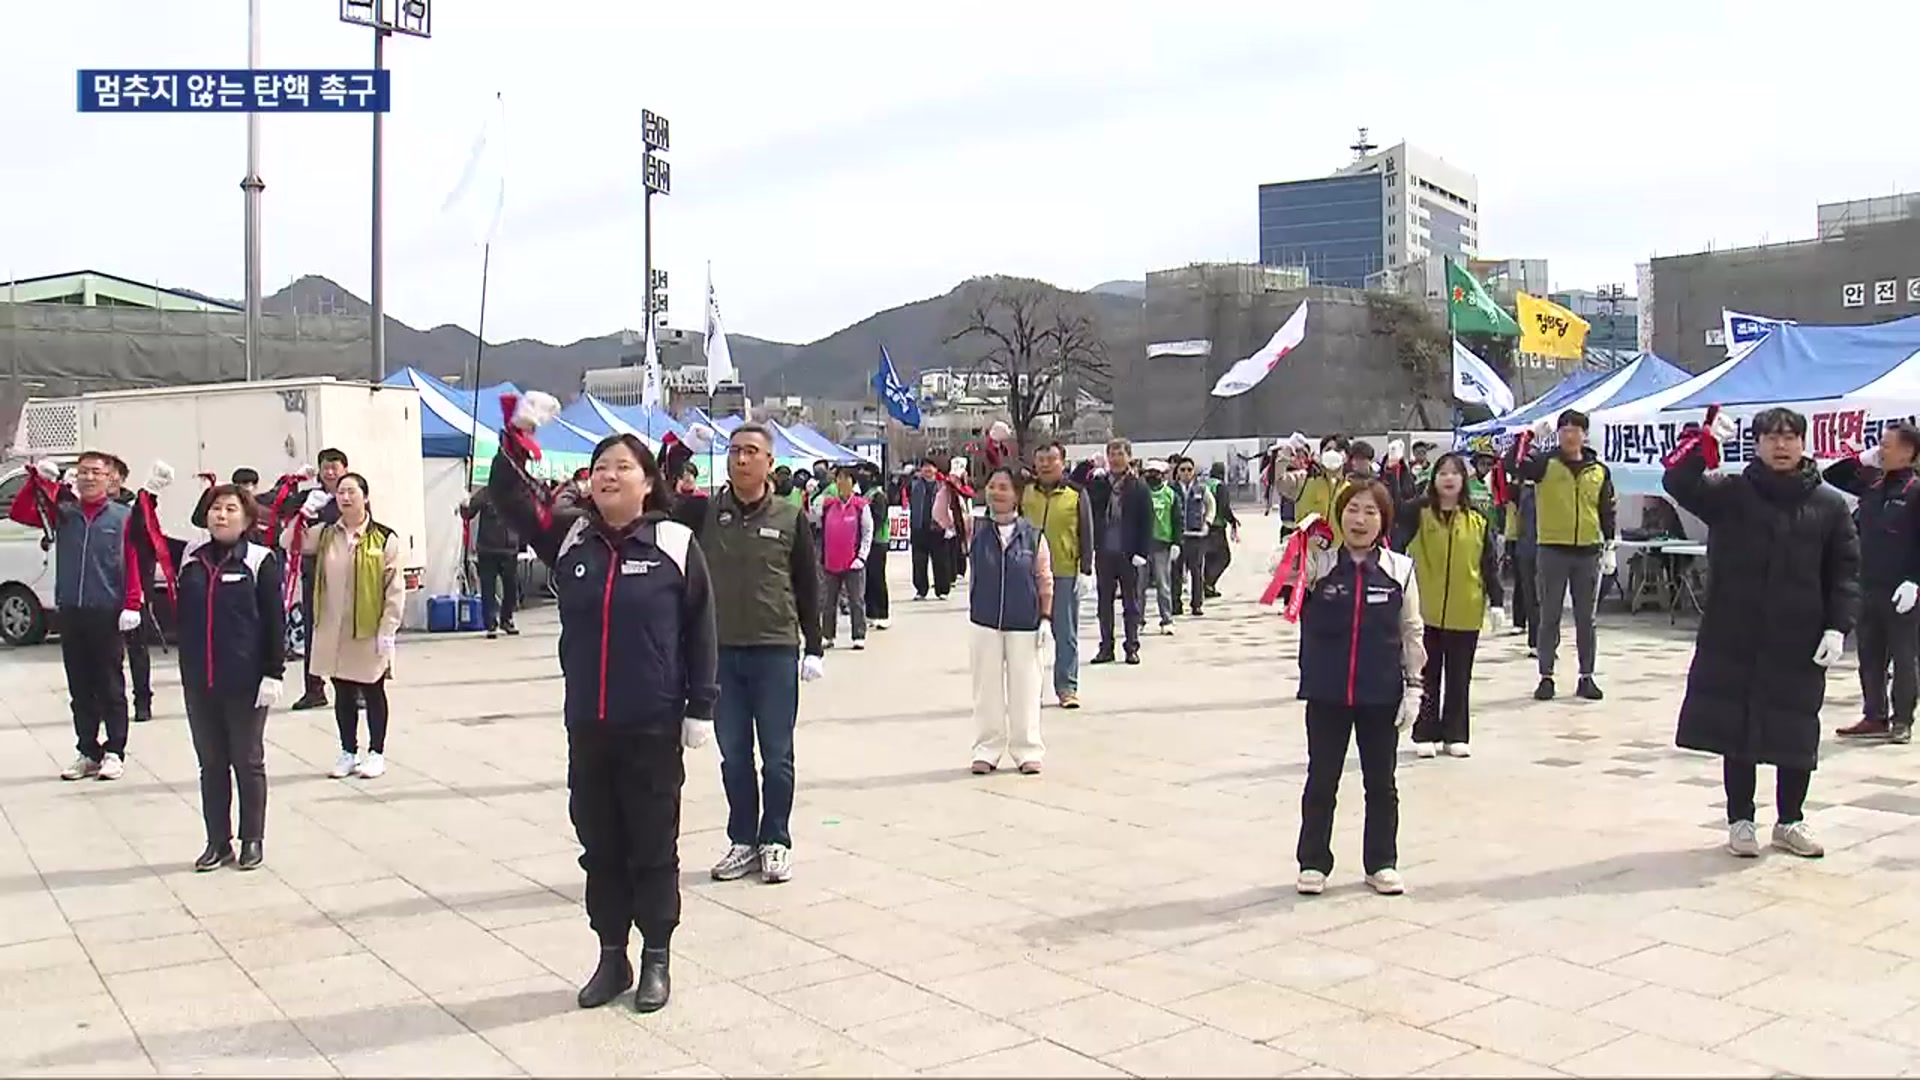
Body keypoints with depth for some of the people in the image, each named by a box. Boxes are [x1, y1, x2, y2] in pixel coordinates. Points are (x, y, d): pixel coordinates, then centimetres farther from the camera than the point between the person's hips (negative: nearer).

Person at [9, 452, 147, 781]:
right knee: (79, 688, 10)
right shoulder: (63, 513, 9)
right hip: (70, 613, 4)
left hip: (108, 614, -4)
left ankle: (114, 753, 12)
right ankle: (88, 753, 18)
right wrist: (37, 479, -12)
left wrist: (132, 605, -12)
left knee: (110, 686, 3)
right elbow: (19, 513, 1)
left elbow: (133, 563, -5)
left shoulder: (123, 517, -1)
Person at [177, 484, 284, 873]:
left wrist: (274, 673, -13)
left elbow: (275, 620, -8)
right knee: (211, 763, 12)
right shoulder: (191, 559, 6)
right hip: (199, 681, 4)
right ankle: (217, 841, 22)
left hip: (246, 681, -4)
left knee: (248, 762, 8)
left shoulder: (261, 560, -7)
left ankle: (252, 840, 19)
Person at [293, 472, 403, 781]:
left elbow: (394, 589, -9)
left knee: (373, 692, 11)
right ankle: (348, 751, 27)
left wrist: (387, 630, -12)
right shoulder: (325, 534, 4)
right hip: (333, 631, 4)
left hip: (370, 631, -4)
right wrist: (305, 512, -13)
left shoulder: (384, 538, -9)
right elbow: (291, 544, -3)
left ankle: (376, 753, 23)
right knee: (343, 693, 14)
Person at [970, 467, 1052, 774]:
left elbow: (1045, 581, 0)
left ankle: (1028, 751, 18)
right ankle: (987, 750, 19)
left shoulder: (1034, 536, -3)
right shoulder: (977, 533, 2)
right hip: (985, 623, 2)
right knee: (987, 688, 8)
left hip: (1024, 625, -1)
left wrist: (1045, 618, -2)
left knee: (1025, 688, 6)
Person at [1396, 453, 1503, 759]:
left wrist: (1496, 601, 1)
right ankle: (1425, 734, 16)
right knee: (1427, 675, 8)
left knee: (1459, 677, 10)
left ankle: (1456, 734, 19)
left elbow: (1490, 564, 5)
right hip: (1425, 610, -1)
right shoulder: (1418, 513, -1)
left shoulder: (1478, 520, 3)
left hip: (1465, 613, 1)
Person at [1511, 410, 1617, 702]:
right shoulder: (1544, 463, -2)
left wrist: (1609, 547, 8)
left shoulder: (1599, 470, 7)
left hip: (1587, 552, 2)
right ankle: (1546, 677, 11)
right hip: (1552, 550, -2)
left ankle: (1586, 677, 17)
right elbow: (1515, 465, -20)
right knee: (1550, 617, 4)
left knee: (1585, 618, 9)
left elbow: (1607, 511, 11)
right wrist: (1530, 435, -24)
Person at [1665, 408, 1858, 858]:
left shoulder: (1828, 505, 3)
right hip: (1733, 640, -1)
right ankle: (1740, 821, 20)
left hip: (1799, 644, 1)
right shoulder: (1730, 494, 0)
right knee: (1736, 734, 6)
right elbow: (1678, 481, -13)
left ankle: (1790, 821, 27)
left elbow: (1845, 571, 4)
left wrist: (1838, 627, -5)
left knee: (1796, 735, 10)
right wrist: (1707, 440, -26)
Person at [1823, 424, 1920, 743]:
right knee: (1870, 657, 11)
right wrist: (1860, 461, 6)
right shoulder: (1872, 484, 9)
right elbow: (1831, 477, 21)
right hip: (1868, 589, 7)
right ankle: (1875, 717, 19)